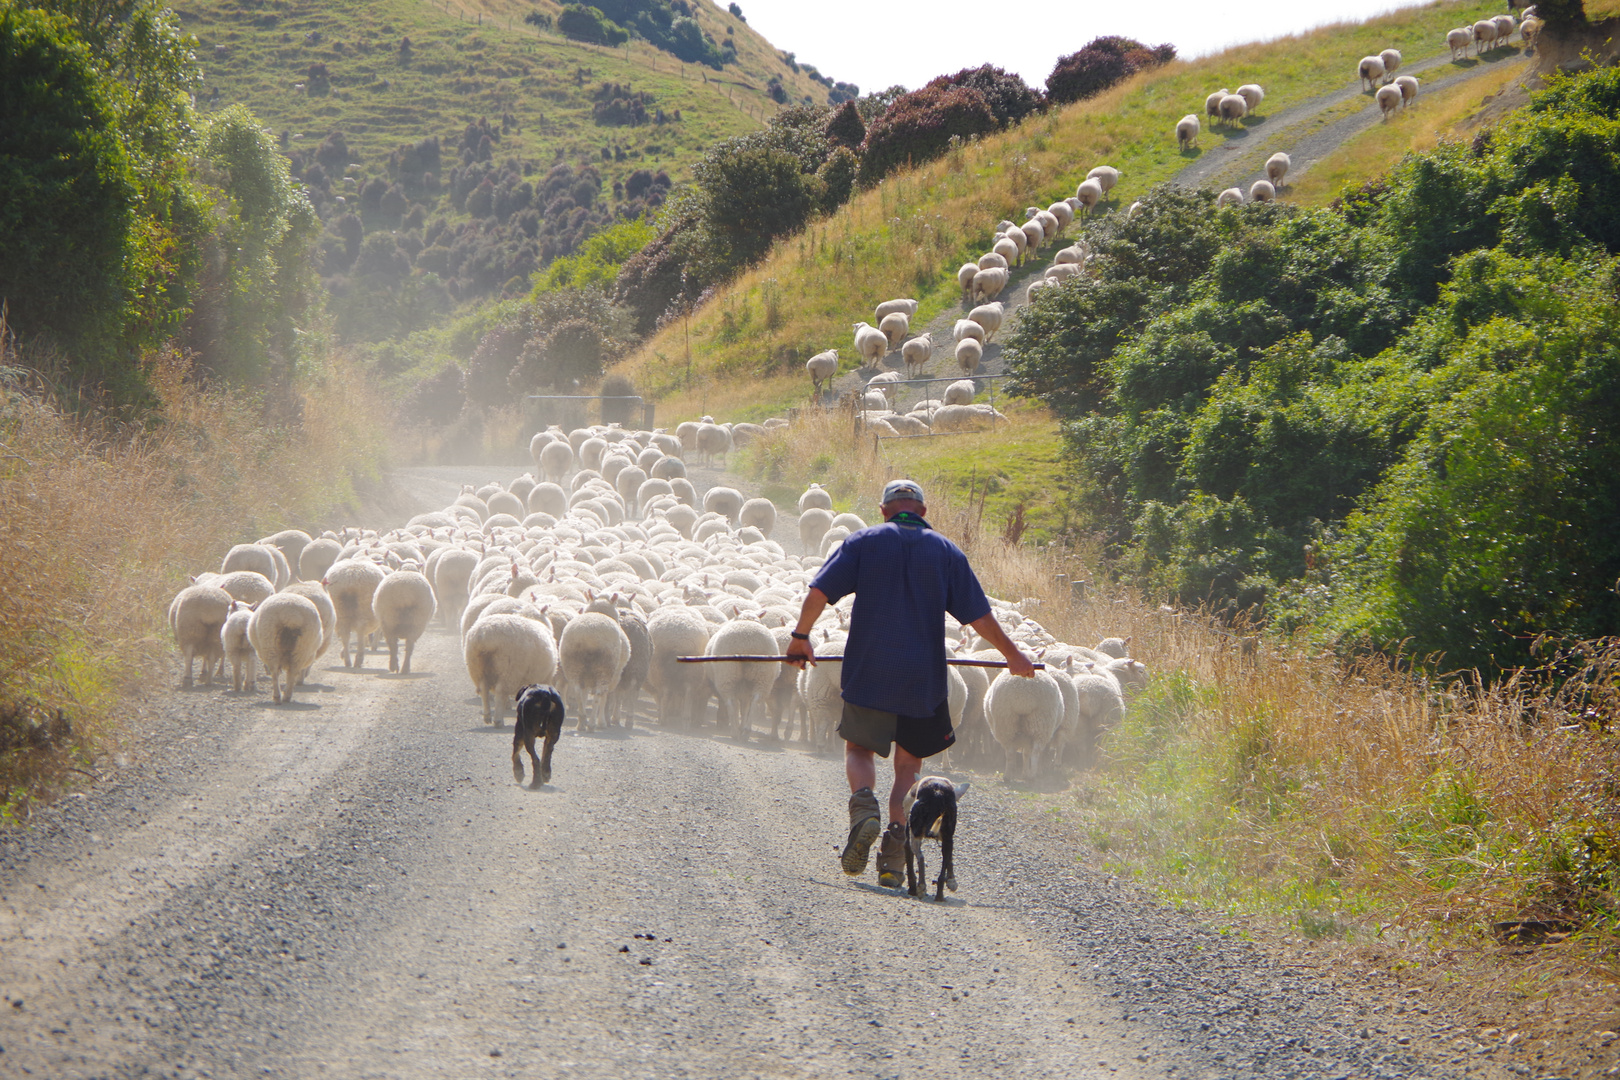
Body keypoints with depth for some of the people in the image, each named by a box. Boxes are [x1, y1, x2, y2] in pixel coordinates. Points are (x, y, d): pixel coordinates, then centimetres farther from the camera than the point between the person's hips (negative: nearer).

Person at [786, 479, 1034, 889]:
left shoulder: (862, 542, 4)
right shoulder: (946, 552, 7)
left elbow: (819, 592, -4)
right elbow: (978, 615, 4)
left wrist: (801, 636, 9)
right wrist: (1012, 655, 16)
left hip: (867, 674, -1)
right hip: (923, 678, 1)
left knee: (858, 748, 18)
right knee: (908, 763, 14)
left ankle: (863, 804, -13)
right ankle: (895, 844, -2)